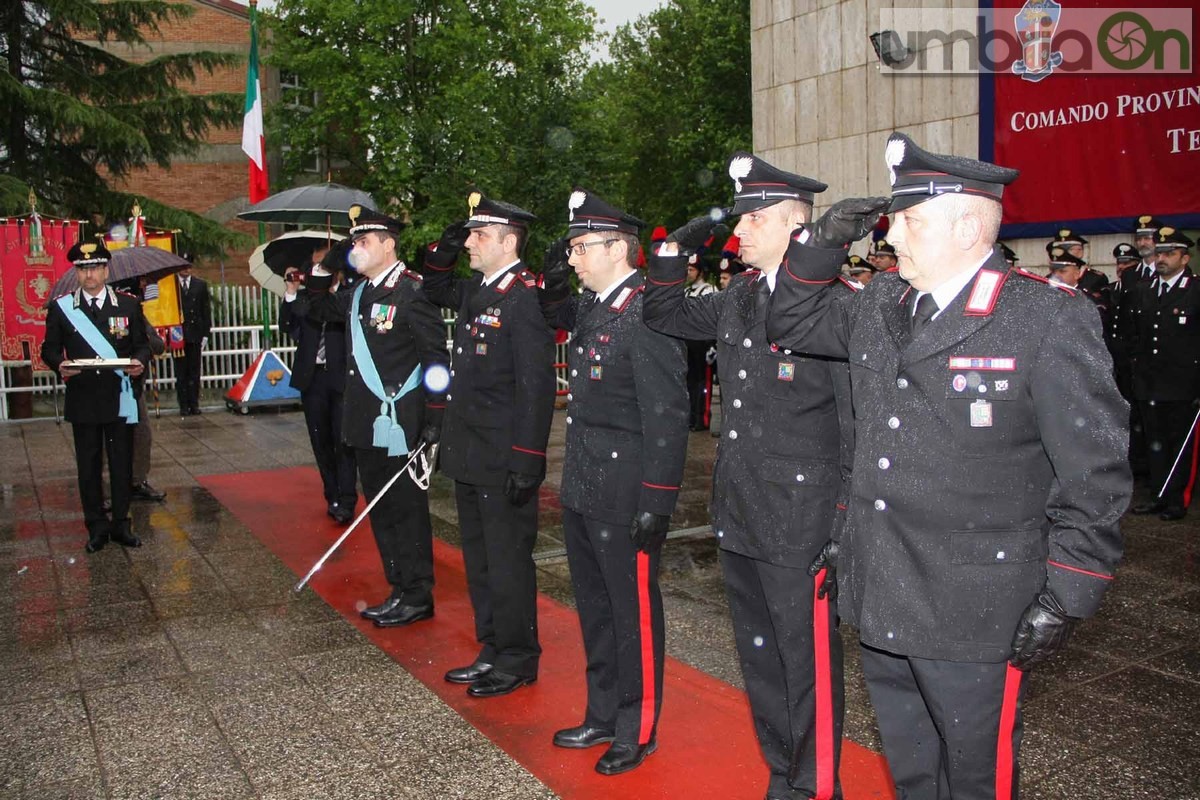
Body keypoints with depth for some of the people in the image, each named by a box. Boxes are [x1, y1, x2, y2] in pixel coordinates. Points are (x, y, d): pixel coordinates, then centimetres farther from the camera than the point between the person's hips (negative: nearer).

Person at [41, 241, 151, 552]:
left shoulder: (129, 305, 6)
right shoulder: (61, 307, 4)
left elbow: (141, 344, 9)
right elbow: (49, 349, 6)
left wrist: (139, 361, -13)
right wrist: (60, 365, -16)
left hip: (120, 398, 0)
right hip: (82, 400, 0)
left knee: (122, 463, 7)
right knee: (88, 465, 6)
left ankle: (121, 524, 18)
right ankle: (97, 526, 16)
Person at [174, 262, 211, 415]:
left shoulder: (201, 285, 10)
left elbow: (206, 310, 9)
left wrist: (205, 333, 2)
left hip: (195, 334, 2)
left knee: (194, 371, 4)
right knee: (181, 372, 2)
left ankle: (194, 403, 9)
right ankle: (183, 405, 6)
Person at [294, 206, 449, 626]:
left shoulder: (410, 291, -13)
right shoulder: (357, 293, 11)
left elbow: (436, 357, -15)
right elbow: (322, 310, 35)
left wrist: (434, 418, -17)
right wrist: (299, 289, 21)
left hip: (398, 425, -9)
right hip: (366, 425, 9)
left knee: (405, 510, 1)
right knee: (381, 509, 15)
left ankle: (417, 597, 14)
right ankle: (400, 591, 28)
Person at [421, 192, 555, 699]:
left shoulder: (526, 296, -17)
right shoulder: (476, 290, 10)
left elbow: (536, 385, -21)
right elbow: (435, 292, 32)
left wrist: (526, 462, -22)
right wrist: (443, 252, 12)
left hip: (504, 461, -9)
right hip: (469, 456, 9)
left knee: (507, 560, 3)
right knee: (479, 558, 17)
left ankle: (518, 660, 19)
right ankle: (493, 650, 32)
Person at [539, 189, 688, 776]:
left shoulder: (647, 315, -19)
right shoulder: (590, 306, 7)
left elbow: (666, 415, -22)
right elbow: (553, 314, 32)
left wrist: (655, 503, -21)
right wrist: (553, 280, 10)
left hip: (623, 499, -9)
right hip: (582, 490, 9)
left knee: (633, 613, 7)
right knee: (594, 608, 20)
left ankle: (638, 732, 25)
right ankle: (603, 715, 38)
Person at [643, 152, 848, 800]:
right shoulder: (737, 298, 9)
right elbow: (665, 316, 23)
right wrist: (675, 251, 7)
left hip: (800, 521, -8)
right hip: (738, 515, 8)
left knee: (808, 662, 6)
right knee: (758, 656, 19)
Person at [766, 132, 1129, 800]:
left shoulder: (1048, 320, -13)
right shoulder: (880, 306, 6)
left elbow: (1095, 474, -13)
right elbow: (792, 325, 20)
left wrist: (1066, 599, -13)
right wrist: (823, 244, 4)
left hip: (974, 619, -6)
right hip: (881, 601, 6)